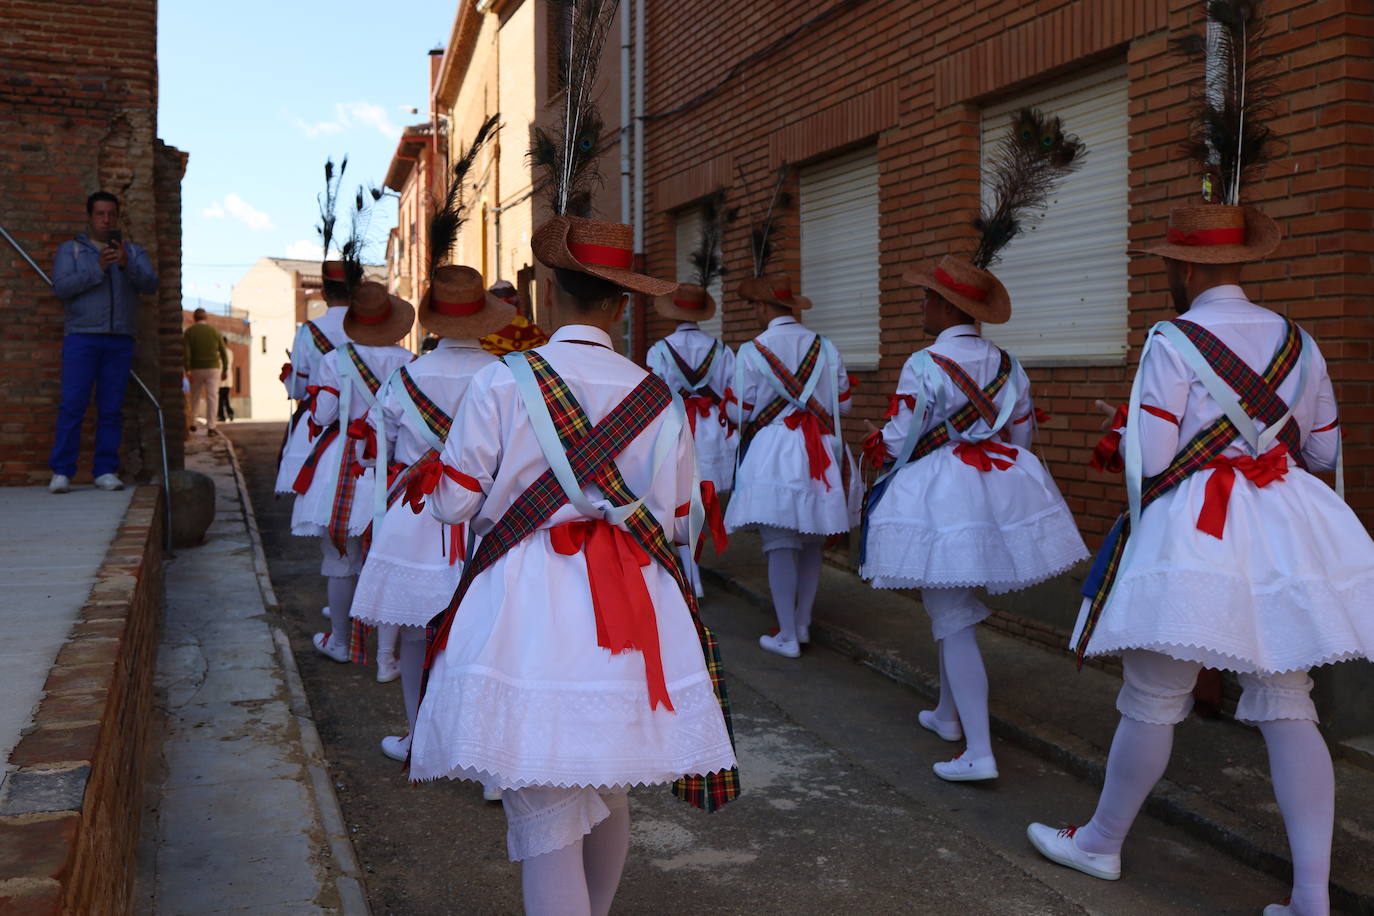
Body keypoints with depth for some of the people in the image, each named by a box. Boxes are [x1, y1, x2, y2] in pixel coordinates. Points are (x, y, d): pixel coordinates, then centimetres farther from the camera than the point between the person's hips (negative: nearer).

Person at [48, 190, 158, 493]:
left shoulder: (134, 252, 15)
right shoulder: (70, 249, 11)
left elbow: (150, 284, -2)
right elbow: (61, 287, -5)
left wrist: (126, 264, -20)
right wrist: (98, 268, -16)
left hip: (120, 340, 2)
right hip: (81, 336, -2)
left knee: (111, 408, 0)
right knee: (72, 405, -8)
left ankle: (105, 471, 3)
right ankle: (61, 472, -5)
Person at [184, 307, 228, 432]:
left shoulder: (189, 332, 0)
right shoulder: (215, 332, 3)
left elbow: (185, 352, -11)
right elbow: (224, 353, 3)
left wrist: (187, 370, -12)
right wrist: (225, 370, 11)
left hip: (196, 369, 1)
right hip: (213, 368, -1)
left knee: (195, 398, 16)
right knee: (211, 398, -4)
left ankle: (191, 423, 24)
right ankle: (210, 426, -12)